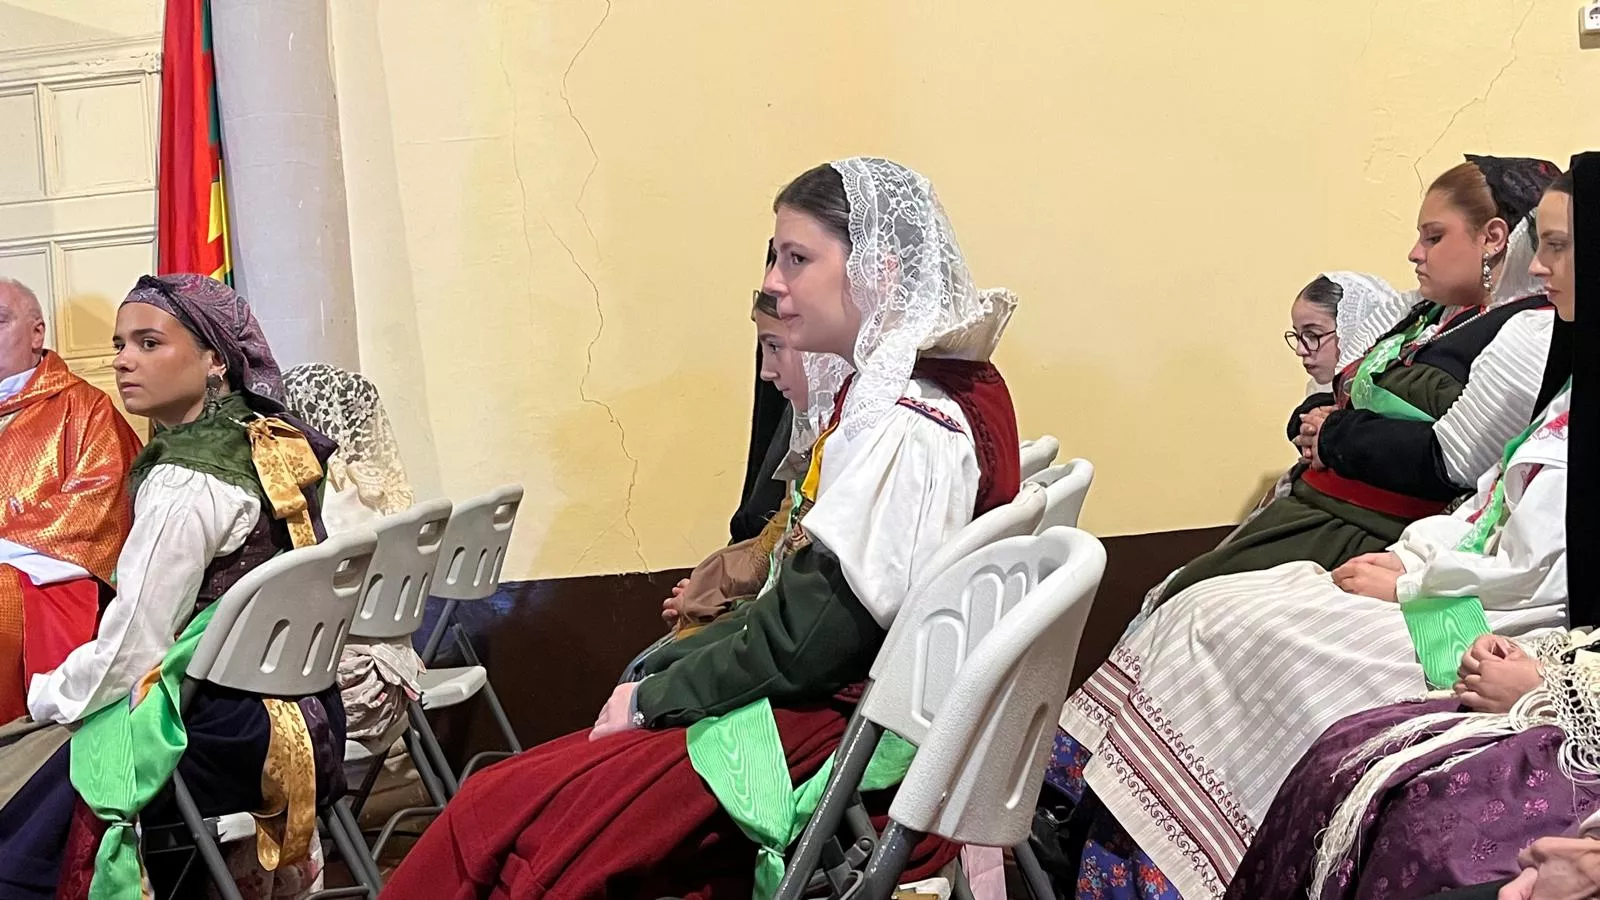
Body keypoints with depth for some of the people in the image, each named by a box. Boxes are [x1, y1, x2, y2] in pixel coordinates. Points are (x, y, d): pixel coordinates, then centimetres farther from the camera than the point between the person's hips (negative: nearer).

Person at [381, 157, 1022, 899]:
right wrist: (667, 673, 6)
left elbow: (815, 636, -23)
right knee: (511, 800, 6)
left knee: (497, 820, -8)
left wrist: (652, 698, -10)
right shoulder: (886, 392, 10)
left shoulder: (906, 425, -21)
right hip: (831, 697, 9)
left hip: (840, 728, -9)